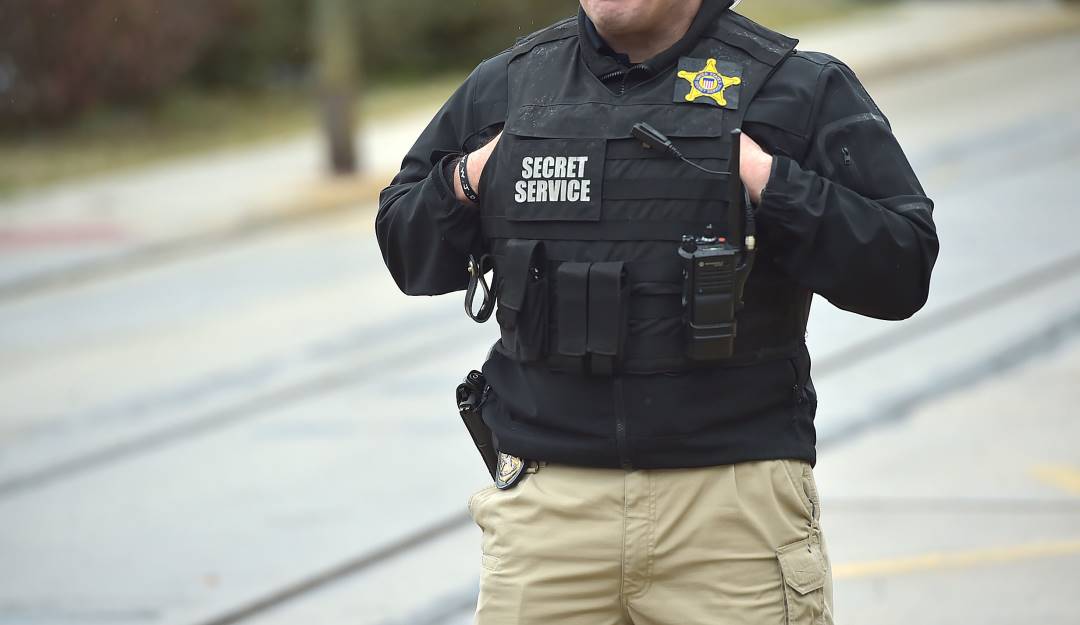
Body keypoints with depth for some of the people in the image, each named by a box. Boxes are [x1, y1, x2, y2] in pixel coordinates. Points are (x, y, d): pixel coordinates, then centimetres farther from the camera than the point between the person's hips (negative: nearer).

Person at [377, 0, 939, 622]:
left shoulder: (801, 88, 1)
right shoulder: (503, 87, 11)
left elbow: (904, 268, -4)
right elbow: (406, 249, 20)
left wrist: (771, 185, -14)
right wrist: (465, 185, 1)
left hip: (735, 502, -2)